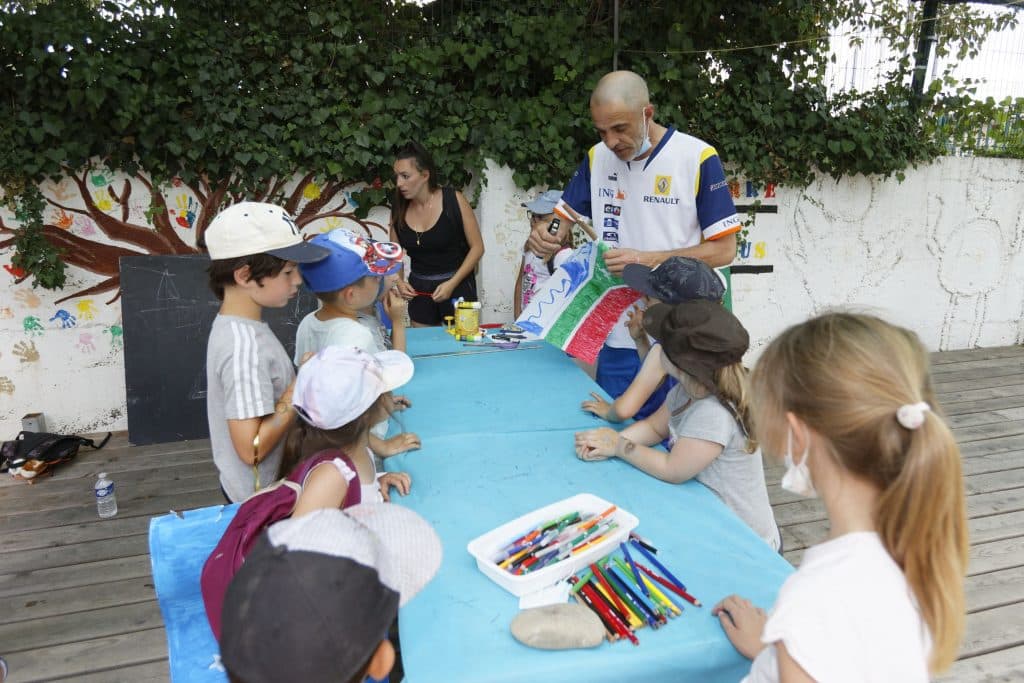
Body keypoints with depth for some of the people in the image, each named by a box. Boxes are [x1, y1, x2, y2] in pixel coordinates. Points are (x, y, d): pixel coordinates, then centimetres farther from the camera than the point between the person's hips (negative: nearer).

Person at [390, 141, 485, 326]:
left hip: (457, 285, -3)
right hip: (419, 289, 4)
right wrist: (399, 282, -9)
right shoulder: (398, 209, -3)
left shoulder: (454, 200, -13)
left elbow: (477, 246, -10)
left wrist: (452, 283, -17)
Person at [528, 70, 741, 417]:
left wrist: (648, 260, -21)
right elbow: (566, 214, 16)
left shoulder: (697, 157, -10)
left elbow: (724, 249, -10)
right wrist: (545, 236, -8)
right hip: (615, 336, 5)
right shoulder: (597, 157, 5)